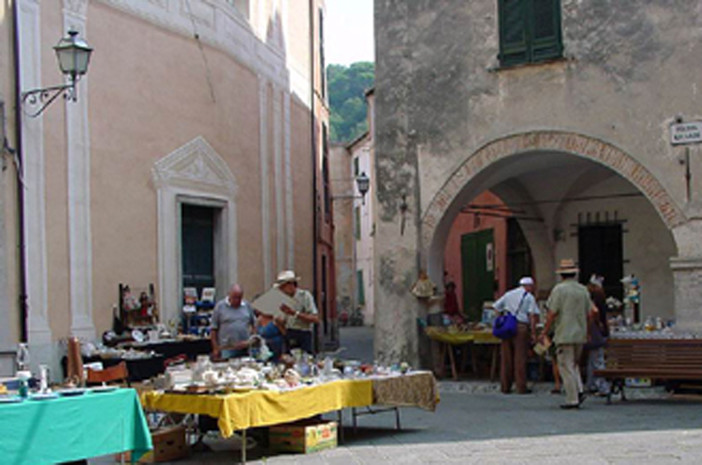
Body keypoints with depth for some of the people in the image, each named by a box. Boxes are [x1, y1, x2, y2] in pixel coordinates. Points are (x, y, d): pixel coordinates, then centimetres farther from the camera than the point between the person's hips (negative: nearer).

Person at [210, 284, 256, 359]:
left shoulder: (247, 305, 9)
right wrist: (216, 349, -3)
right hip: (227, 350, -3)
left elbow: (254, 324, 17)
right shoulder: (220, 306, -1)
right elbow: (214, 329, 0)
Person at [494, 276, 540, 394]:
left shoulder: (508, 294, 17)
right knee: (520, 358, -1)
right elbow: (532, 316, -7)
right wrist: (533, 333, -8)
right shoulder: (529, 297, 2)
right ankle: (521, 387, 0)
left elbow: (496, 307, 16)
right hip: (521, 327, -4)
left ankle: (505, 386, 10)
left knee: (506, 358, 8)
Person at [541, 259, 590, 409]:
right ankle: (579, 390, 3)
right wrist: (587, 333, 23)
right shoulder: (584, 290, 9)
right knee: (575, 364, 19)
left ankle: (572, 399, -3)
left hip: (564, 334, -6)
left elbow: (552, 313, -12)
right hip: (580, 334, 6)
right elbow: (588, 314, 12)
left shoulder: (559, 289, -8)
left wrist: (545, 332, -4)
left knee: (566, 367, -2)